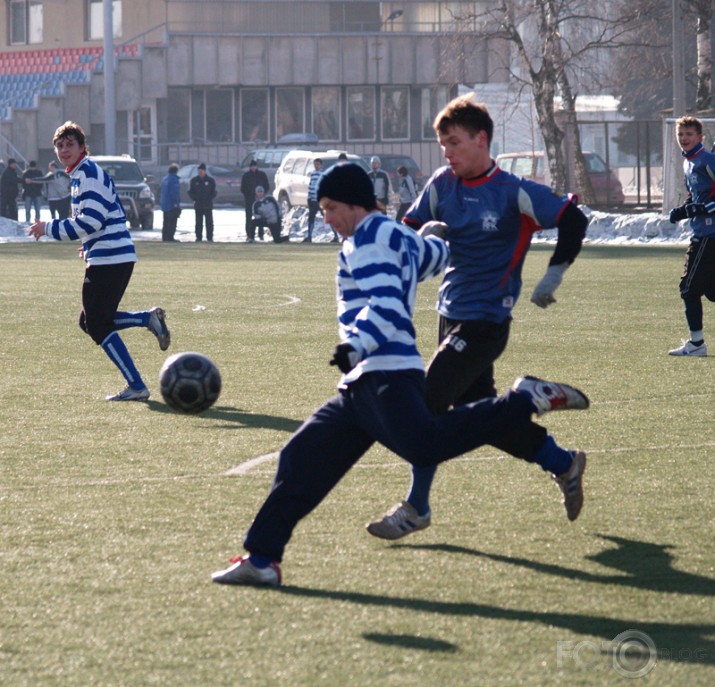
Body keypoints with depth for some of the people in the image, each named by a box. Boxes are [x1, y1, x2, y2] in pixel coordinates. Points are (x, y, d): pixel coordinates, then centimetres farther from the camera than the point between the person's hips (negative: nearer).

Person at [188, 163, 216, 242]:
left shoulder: (210, 180, 2)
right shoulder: (194, 180, 6)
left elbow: (214, 192, 5)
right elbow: (190, 192, 9)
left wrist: (209, 199, -8)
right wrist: (194, 198, -6)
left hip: (208, 205, -1)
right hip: (198, 205, 1)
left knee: (209, 222, -1)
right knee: (199, 223, 3)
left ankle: (210, 237, 3)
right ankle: (198, 237, 7)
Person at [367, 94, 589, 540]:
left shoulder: (512, 193, -13)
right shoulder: (443, 184, 3)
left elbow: (573, 219, -10)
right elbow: (409, 231, 11)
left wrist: (553, 277, -13)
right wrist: (425, 235, -12)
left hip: (486, 320, -8)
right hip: (452, 314, 8)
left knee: (430, 402, -15)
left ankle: (416, 507, -6)